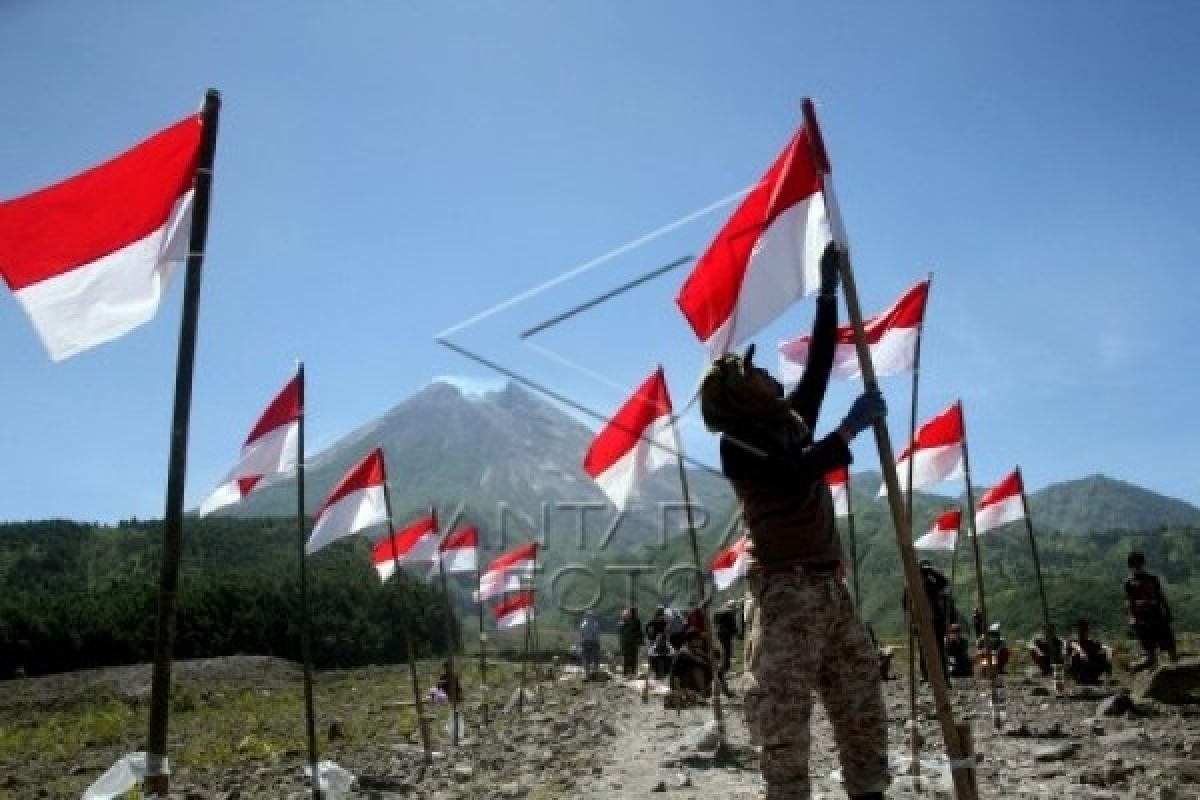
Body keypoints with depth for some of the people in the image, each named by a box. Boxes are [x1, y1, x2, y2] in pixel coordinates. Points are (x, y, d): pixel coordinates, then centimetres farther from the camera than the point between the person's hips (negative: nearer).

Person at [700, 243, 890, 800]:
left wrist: (828, 288, 16)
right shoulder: (736, 446, -7)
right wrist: (850, 428, -17)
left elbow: (819, 360, 17)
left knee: (863, 704, 9)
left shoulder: (793, 420, 15)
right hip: (784, 592, -8)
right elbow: (791, 478, -22)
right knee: (784, 716, -6)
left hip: (830, 586, 8)